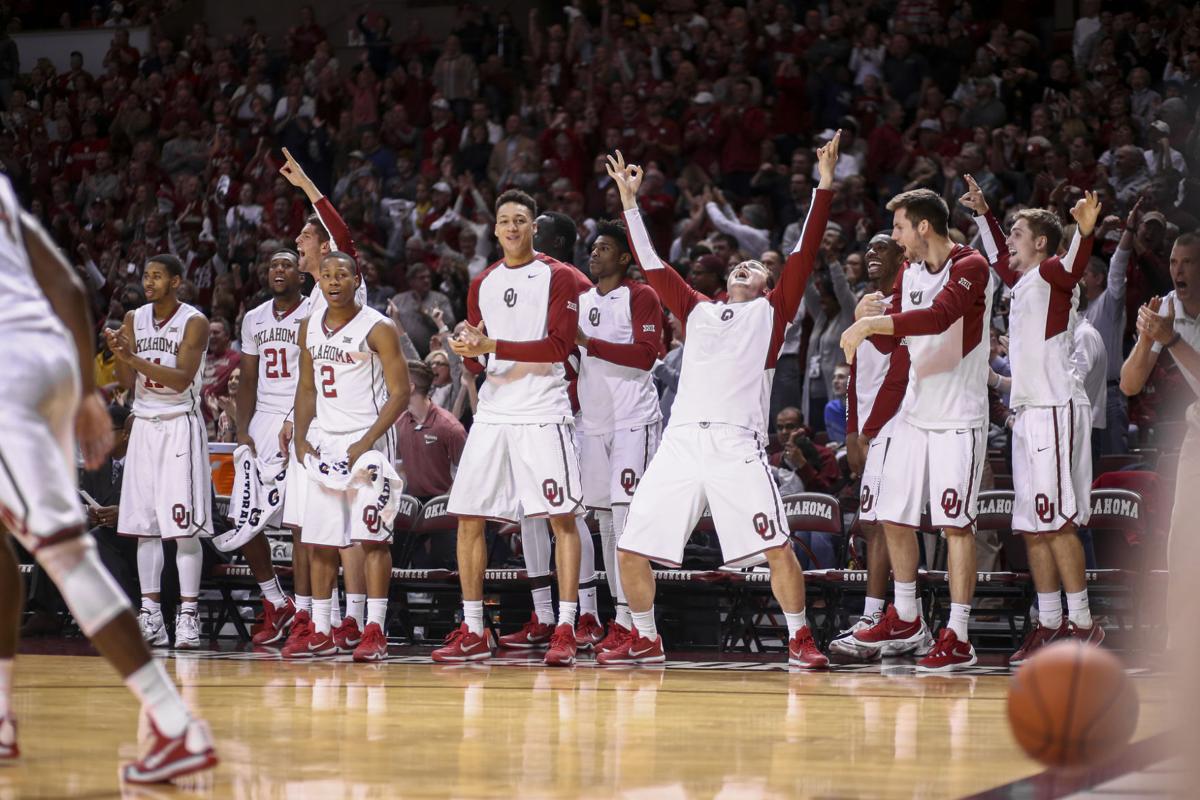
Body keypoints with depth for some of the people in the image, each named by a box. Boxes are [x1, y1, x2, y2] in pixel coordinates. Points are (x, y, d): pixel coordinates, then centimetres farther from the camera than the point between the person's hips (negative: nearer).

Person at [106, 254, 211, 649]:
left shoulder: (194, 323, -8)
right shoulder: (134, 319, 8)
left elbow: (180, 379, -19)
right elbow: (129, 383, 7)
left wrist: (133, 357, -26)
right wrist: (119, 354, -13)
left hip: (180, 427, -6)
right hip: (144, 424, 6)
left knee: (185, 527, -8)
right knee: (143, 524, 4)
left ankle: (188, 614, -5)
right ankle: (150, 615, 7)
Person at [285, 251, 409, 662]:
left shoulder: (377, 329, -9)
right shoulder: (310, 328, 11)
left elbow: (400, 392, -11)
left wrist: (367, 442, -18)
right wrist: (301, 438, 4)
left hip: (368, 441, -6)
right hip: (324, 443, 6)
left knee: (373, 536, -8)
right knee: (320, 540, 6)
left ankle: (375, 631, -8)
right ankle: (321, 632, 13)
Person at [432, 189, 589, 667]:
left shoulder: (558, 277, -2)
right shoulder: (482, 284, 16)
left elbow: (559, 344, -14)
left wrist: (493, 347, -19)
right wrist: (470, 354, -5)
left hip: (544, 413, -6)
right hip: (493, 412, 6)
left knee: (562, 517, -8)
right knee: (468, 517, 3)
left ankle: (565, 631, -6)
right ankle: (473, 632, 10)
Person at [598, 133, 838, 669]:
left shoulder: (771, 312, 15)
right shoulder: (697, 310, 24)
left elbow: (805, 253, 7)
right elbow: (651, 264, 24)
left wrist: (825, 183, 2)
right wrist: (629, 200, 22)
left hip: (738, 444, -4)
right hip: (681, 440, 4)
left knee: (777, 547, -13)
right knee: (631, 548, 1)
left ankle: (800, 639, 1)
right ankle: (645, 639, 17)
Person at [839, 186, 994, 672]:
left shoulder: (970, 267, -14)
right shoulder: (910, 272, 12)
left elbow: (938, 317, -31)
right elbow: (888, 341, 18)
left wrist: (872, 323, -33)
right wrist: (869, 324, -3)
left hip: (959, 419, -8)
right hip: (915, 413, 8)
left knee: (955, 524, -8)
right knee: (894, 517, 11)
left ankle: (958, 637, -6)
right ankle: (905, 619, 27)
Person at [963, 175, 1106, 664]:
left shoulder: (1050, 274, -6)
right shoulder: (1020, 280, 19)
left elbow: (1073, 266, -30)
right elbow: (998, 256, 41)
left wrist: (1084, 233, -48)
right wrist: (982, 213, 40)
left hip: (1055, 411, -9)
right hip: (1028, 411, 9)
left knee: (1056, 522, -12)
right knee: (1032, 527, 8)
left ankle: (1083, 625, -11)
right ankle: (1050, 625, 12)